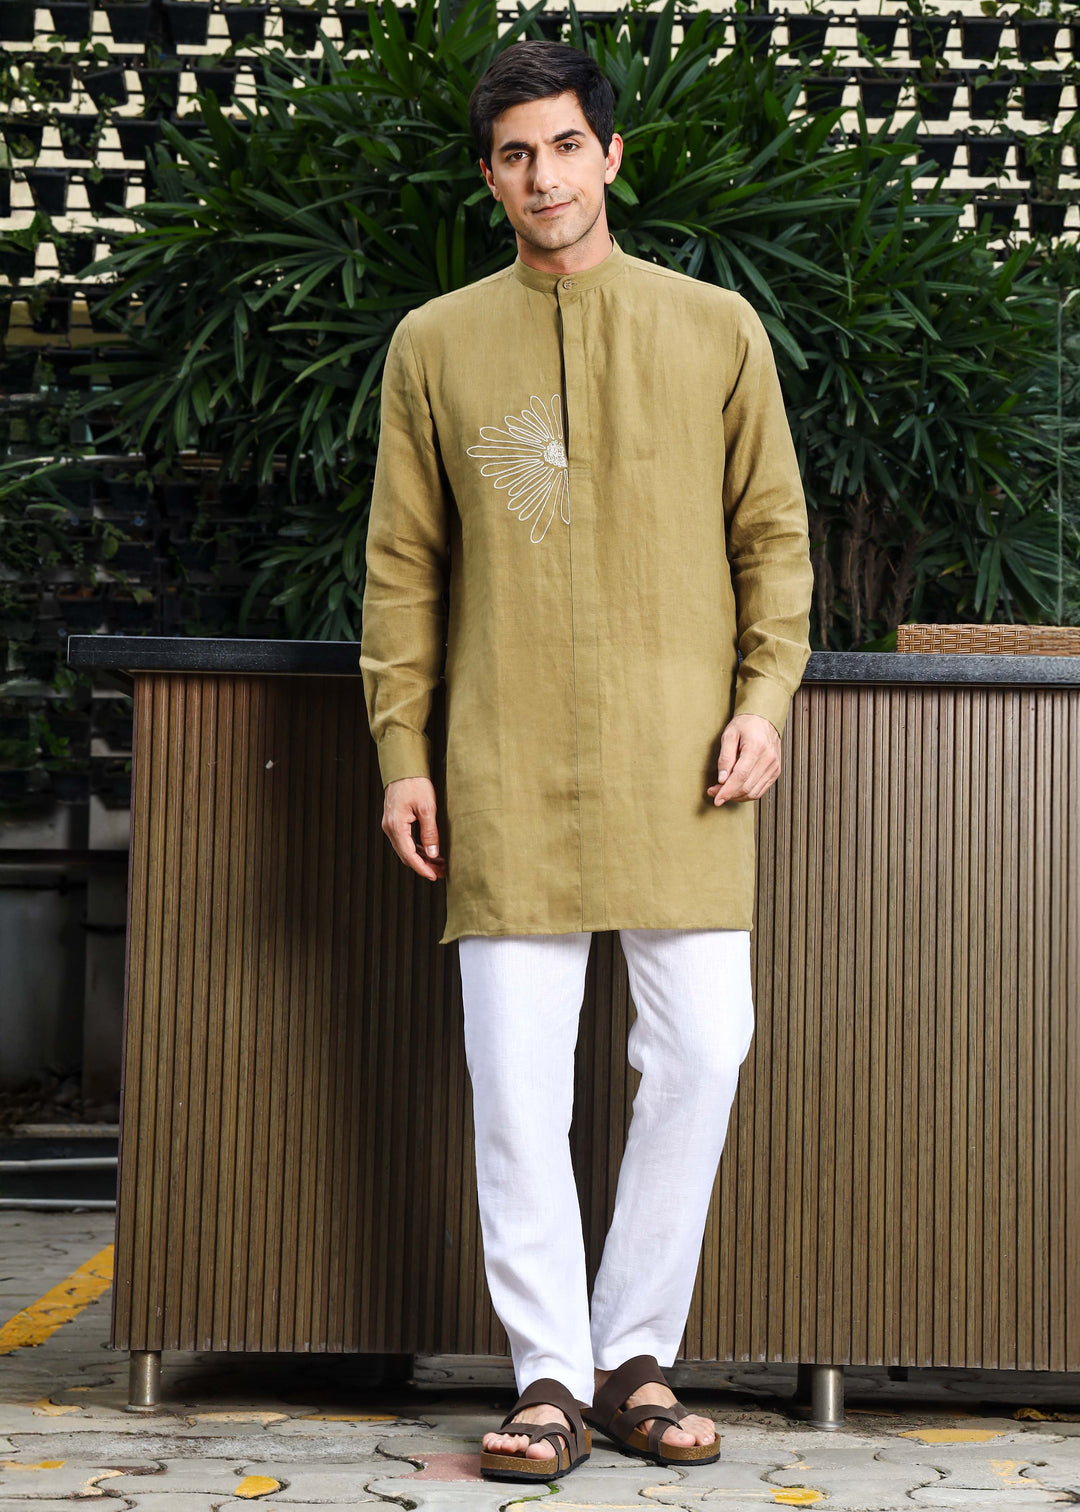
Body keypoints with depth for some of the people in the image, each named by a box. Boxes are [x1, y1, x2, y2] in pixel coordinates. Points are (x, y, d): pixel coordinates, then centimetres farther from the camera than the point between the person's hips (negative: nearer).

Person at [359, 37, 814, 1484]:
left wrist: (763, 695, -3)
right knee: (517, 1080, -2)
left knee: (701, 1052, -2)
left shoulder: (716, 328, 11)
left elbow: (774, 531, 11)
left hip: (679, 758, 0)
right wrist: (401, 748, 4)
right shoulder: (435, 345, 11)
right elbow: (403, 563, 11)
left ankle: (634, 1360, 13)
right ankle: (549, 1380, 9)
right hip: (507, 761, 0)